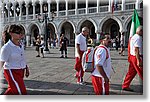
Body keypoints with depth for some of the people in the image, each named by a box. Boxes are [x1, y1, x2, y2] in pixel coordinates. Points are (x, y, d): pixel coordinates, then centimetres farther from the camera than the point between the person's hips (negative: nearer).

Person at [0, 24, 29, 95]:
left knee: (12, 91, 20)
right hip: (12, 72, -8)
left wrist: (26, 68, 17)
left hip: (20, 72, 8)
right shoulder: (6, 47, -17)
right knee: (22, 92, -6)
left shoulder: (21, 45, 6)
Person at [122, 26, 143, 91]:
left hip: (132, 56, 10)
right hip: (136, 57, -10)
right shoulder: (138, 38, -16)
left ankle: (125, 86, 19)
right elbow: (136, 50, -23)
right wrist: (138, 61, -25)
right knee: (142, 73, 0)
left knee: (131, 72, 13)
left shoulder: (133, 37, 15)